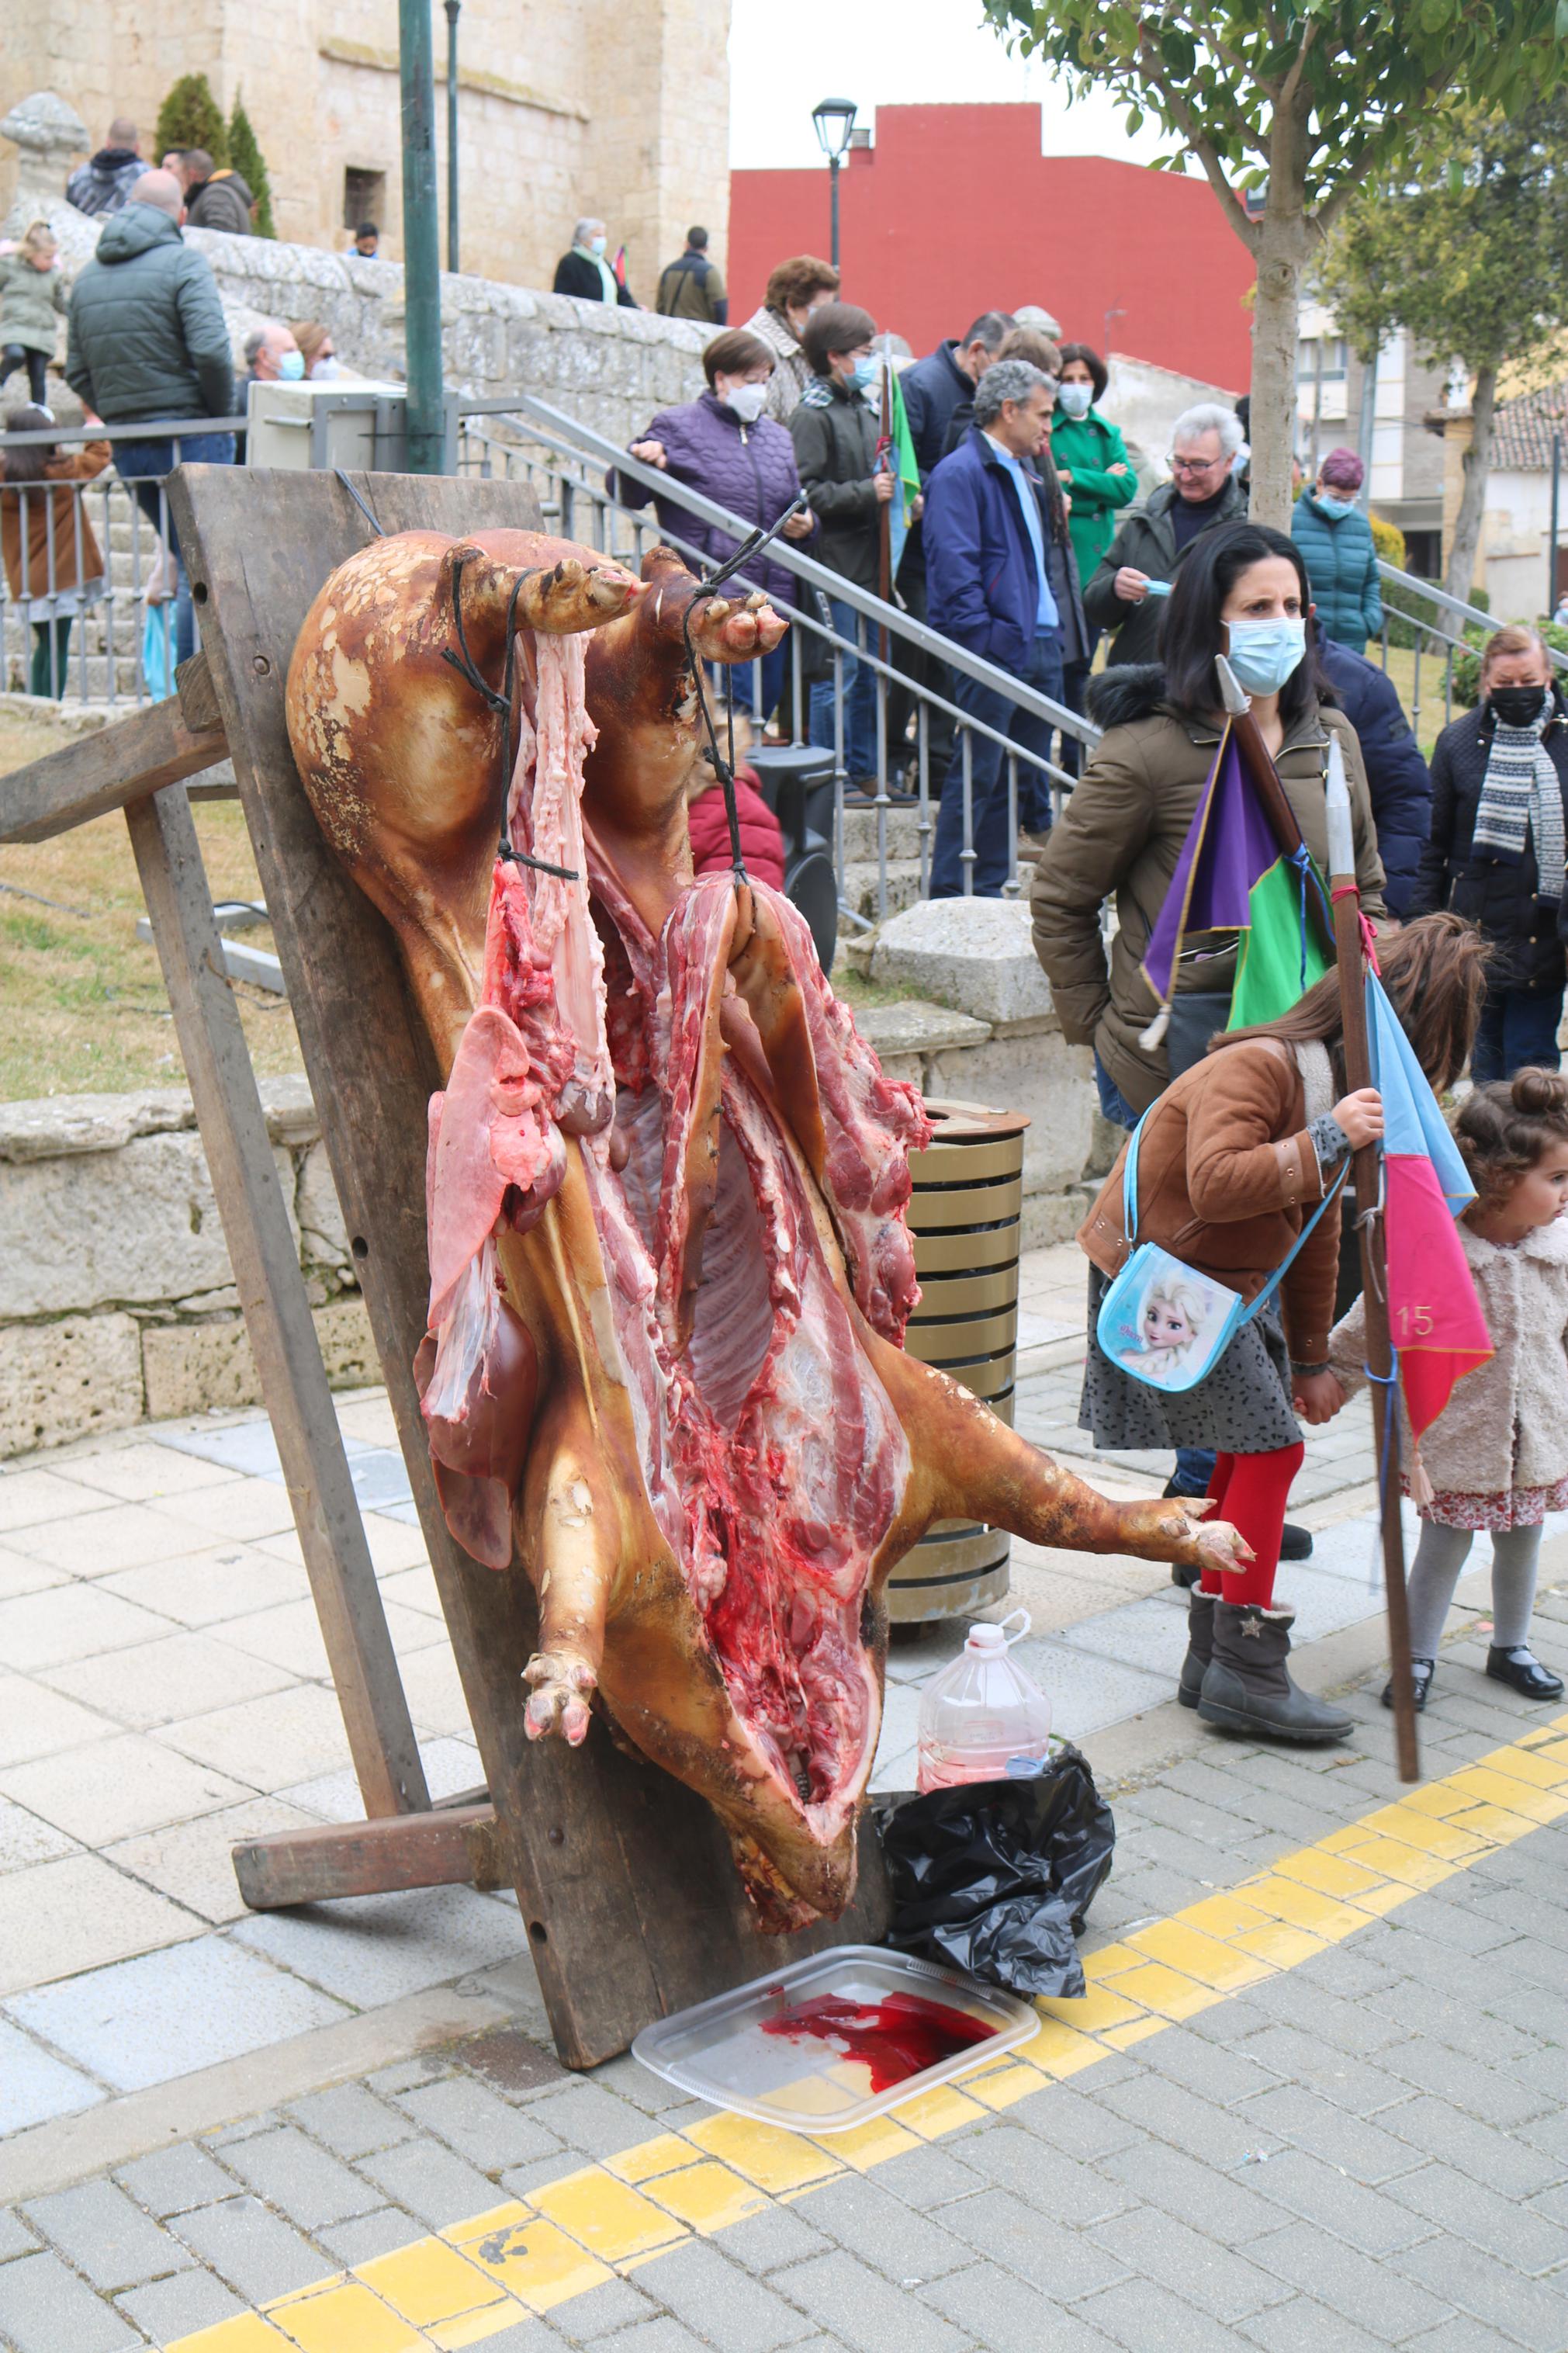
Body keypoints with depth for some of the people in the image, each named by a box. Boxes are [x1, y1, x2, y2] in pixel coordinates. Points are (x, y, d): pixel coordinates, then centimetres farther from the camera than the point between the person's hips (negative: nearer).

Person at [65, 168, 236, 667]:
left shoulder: (87, 275, 14)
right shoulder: (184, 263, -7)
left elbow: (77, 372, 13)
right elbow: (210, 351, -19)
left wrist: (119, 420, 16)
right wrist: (222, 416, -6)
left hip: (126, 450, 7)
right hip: (186, 436, -7)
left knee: (191, 565, 17)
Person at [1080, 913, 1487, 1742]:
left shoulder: (1342, 1087, 8)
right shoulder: (1255, 1068, -23)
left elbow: (1314, 1230, 15)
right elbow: (1215, 1186, -38)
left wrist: (1310, 1356, 17)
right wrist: (1327, 1141, -36)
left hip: (1224, 1284, 10)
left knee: (1251, 1448, 10)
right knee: (1268, 1445, -11)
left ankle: (1214, 1657, 20)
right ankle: (1244, 1672, -5)